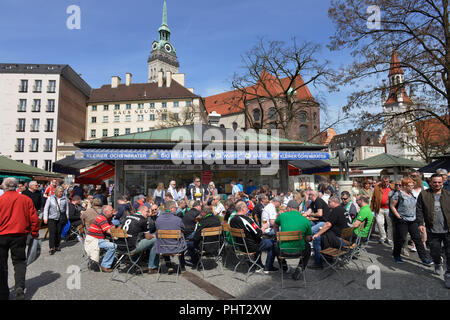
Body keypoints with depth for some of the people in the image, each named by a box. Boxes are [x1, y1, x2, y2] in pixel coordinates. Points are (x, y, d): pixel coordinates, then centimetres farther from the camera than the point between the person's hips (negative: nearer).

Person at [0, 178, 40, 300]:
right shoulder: (26, 199, -2)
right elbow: (34, 218, 0)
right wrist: (35, 233, 13)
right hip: (19, 235, 1)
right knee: (19, 261, 12)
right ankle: (20, 287, -8)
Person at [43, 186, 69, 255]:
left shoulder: (65, 199, 7)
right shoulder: (50, 198, 4)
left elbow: (67, 209, 12)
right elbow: (46, 208, 5)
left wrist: (67, 218, 10)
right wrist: (45, 218, -1)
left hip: (61, 218, 2)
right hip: (52, 218, -2)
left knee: (59, 232, 6)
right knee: (52, 232, -7)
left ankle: (57, 246, 18)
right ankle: (51, 248, -4)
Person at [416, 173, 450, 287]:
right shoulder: (423, 194, 2)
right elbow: (419, 210, 1)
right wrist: (420, 223, -9)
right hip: (433, 231, 0)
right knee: (435, 252, 12)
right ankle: (438, 265, 43)